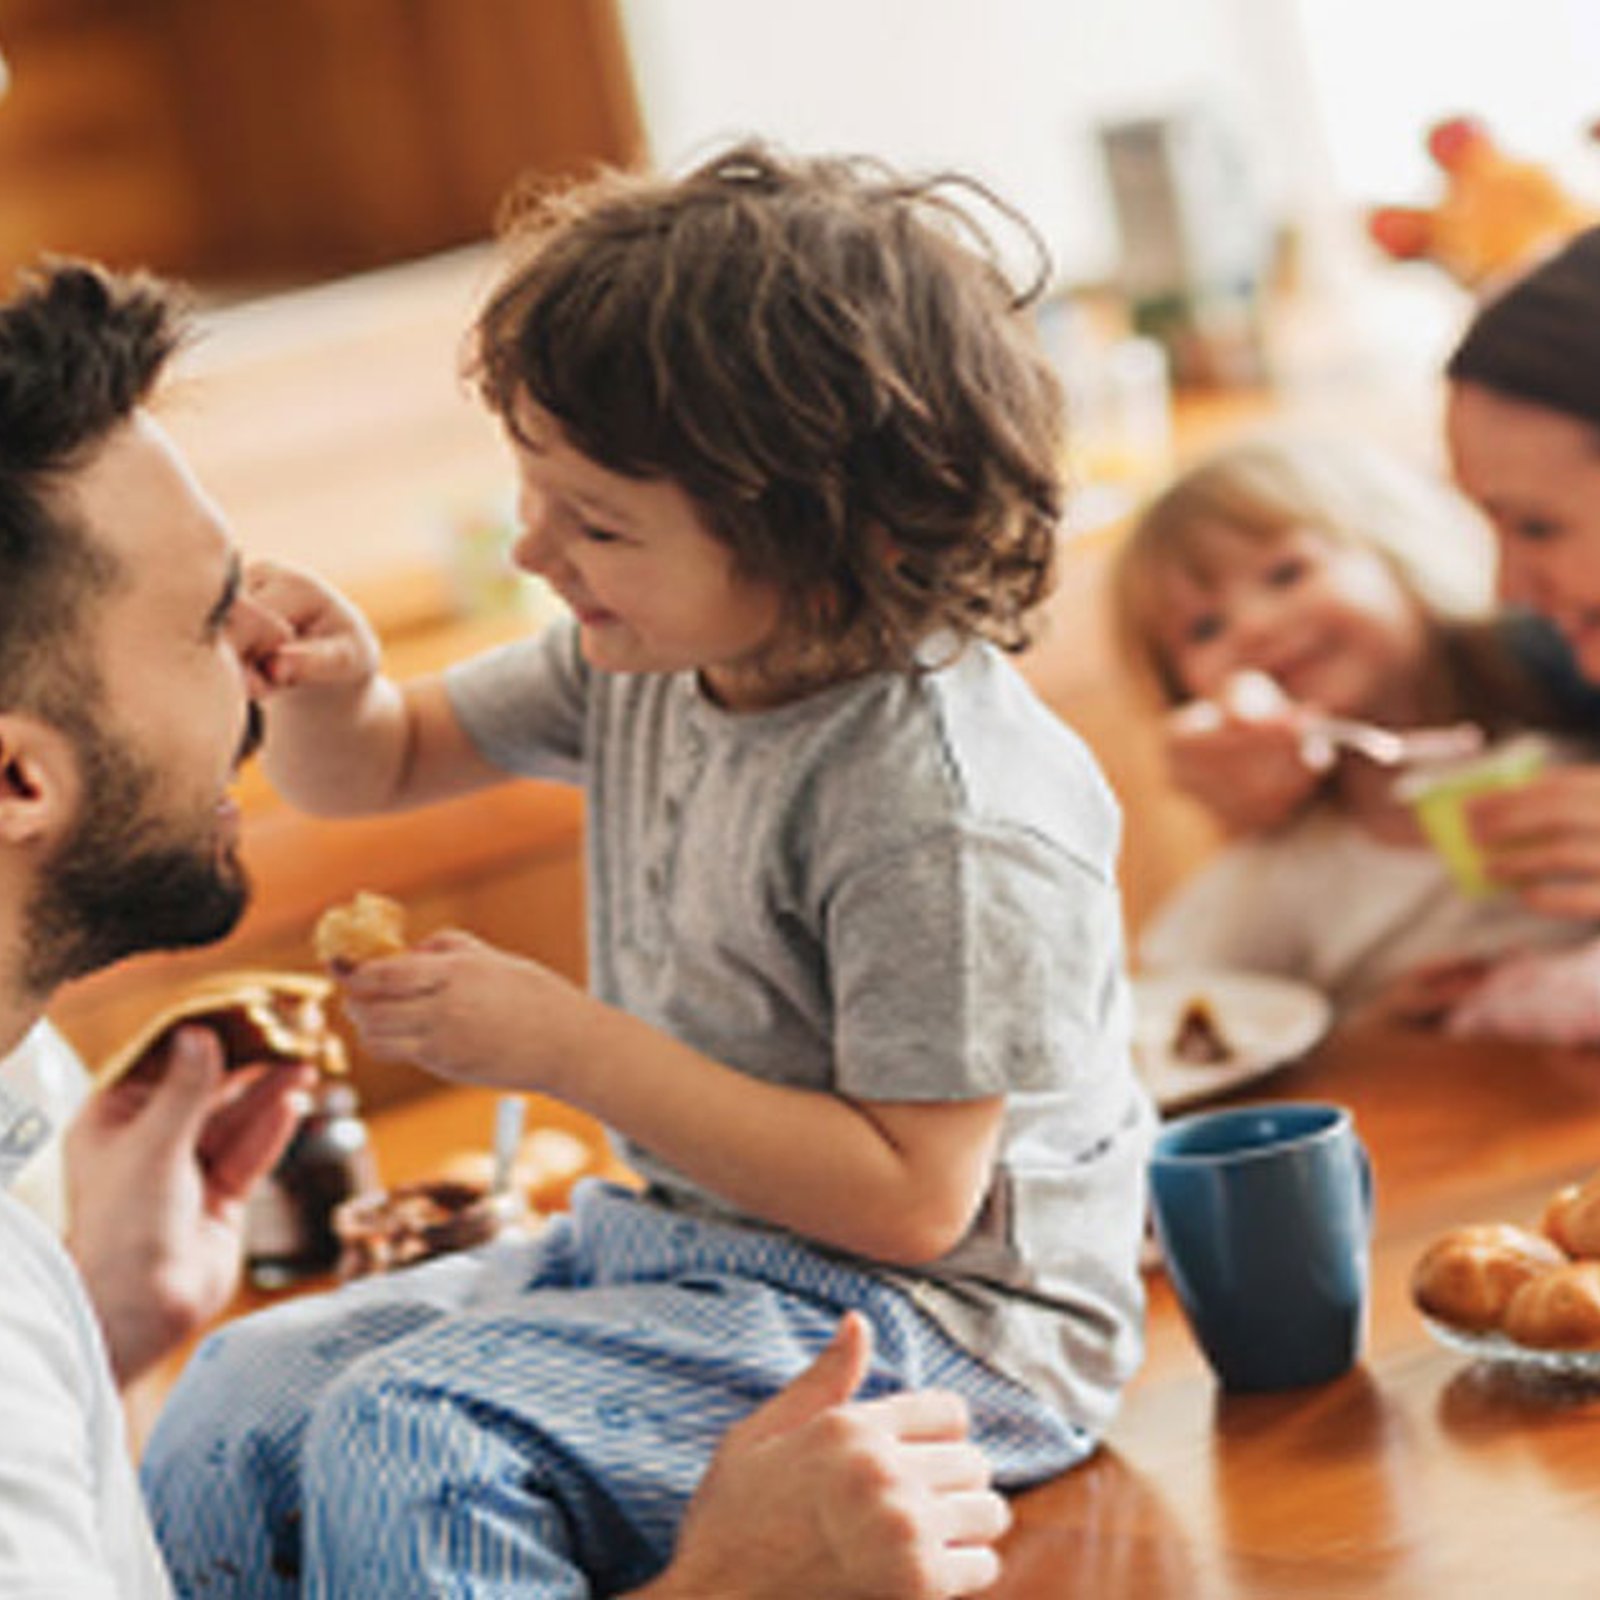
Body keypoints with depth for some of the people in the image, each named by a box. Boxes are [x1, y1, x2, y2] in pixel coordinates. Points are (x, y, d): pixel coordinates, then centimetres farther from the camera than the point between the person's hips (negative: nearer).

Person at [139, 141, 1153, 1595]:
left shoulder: (945, 806, -26)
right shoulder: (654, 657, 0)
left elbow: (912, 1195, -24)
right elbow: (375, 769, 15)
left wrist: (573, 1045, -23)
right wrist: (328, 688, -11)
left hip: (927, 1320, -9)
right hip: (687, 1251, 9)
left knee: (409, 1445, -26)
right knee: (246, 1393, 3)